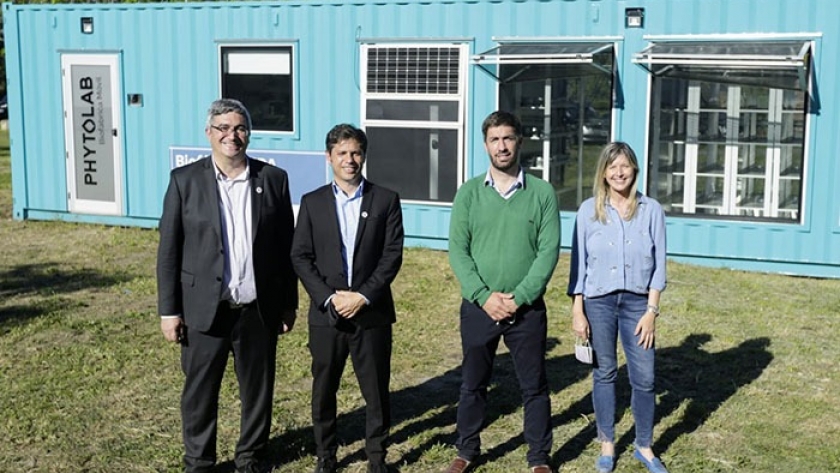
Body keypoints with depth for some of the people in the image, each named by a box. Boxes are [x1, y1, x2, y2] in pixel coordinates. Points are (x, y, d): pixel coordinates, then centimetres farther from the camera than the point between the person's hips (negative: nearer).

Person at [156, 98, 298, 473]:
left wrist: (289, 303, 6)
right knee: (199, 392, 9)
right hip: (205, 309, -1)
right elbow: (169, 249, -1)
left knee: (258, 389, 12)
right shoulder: (184, 179, -2)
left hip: (259, 311, 1)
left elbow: (286, 246, 5)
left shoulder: (274, 179, 1)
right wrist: (169, 310, -4)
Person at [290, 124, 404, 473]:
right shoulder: (312, 202, 5)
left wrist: (364, 296, -13)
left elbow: (392, 255, -3)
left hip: (372, 313, -1)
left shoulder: (386, 200, 2)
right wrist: (329, 297, -11)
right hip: (326, 313, 1)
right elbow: (300, 257, 1)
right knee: (323, 390, 9)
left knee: (376, 389, 6)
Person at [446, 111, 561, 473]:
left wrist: (519, 297, -15)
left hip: (527, 309, -1)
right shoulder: (469, 192, 0)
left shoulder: (543, 193, -2)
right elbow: (457, 250, -4)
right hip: (478, 307, 1)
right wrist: (484, 296, -14)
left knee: (534, 387, 9)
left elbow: (548, 251, -7)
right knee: (472, 384, 13)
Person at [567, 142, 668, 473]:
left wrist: (651, 311, -5)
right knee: (604, 374, 11)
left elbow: (658, 264, 0)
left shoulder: (651, 210, -2)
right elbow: (579, 262, 0)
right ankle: (607, 445, 25)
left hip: (637, 302, 0)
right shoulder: (589, 210, -1)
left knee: (644, 378, 3)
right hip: (598, 302, 0)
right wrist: (577, 310, -4)